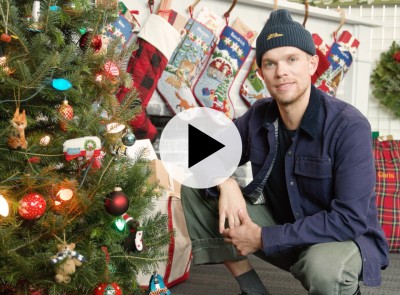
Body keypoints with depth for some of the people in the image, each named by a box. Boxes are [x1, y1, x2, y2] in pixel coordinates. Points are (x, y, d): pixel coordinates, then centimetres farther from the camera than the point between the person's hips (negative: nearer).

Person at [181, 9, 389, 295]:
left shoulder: (349, 126, -24)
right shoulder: (259, 115, -7)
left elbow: (350, 219, -28)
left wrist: (264, 238, -26)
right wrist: (225, 183, -20)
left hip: (345, 238, -5)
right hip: (281, 225, 5)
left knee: (324, 268, -42)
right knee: (195, 188, -6)